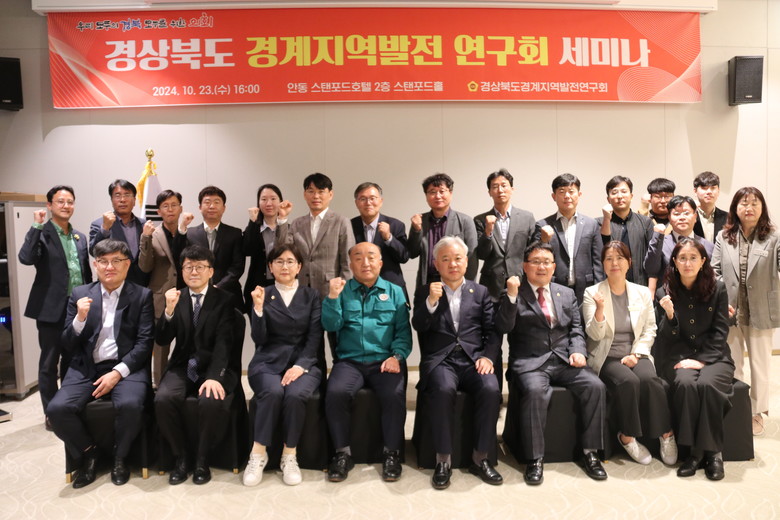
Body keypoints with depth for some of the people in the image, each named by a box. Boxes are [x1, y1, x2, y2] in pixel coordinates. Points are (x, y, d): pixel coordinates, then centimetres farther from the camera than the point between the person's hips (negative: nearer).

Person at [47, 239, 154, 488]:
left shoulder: (142, 295, 3)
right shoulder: (80, 294, 9)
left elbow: (145, 342, -4)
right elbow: (68, 346, 6)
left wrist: (118, 372, -17)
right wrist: (80, 318, -13)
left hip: (126, 367, -2)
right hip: (86, 368, 3)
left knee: (130, 405, -31)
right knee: (57, 409, -23)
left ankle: (119, 457, 1)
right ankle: (88, 452, 7)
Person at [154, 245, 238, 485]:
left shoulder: (224, 300, -1)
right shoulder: (176, 298, 9)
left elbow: (224, 344, -11)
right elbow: (162, 340, 0)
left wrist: (214, 376, -27)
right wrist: (169, 309, -17)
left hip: (216, 367, -3)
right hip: (182, 367, 3)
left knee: (212, 401, -31)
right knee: (163, 399, -26)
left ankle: (202, 458, -4)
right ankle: (180, 456, -2)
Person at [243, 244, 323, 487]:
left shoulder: (312, 296, 9)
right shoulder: (262, 295, 8)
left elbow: (315, 337, 0)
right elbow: (259, 339, -1)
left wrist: (300, 365, -15)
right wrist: (259, 307, -15)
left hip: (303, 362, 0)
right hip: (268, 362, 0)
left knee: (295, 394, -31)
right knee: (273, 392, -32)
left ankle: (289, 456, -11)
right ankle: (258, 453, -13)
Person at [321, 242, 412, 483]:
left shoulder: (394, 292, 12)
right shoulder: (342, 290, 12)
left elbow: (403, 331, 6)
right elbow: (331, 325, -1)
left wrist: (397, 356, -12)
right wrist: (332, 297, -15)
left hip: (385, 361, 0)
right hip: (349, 361, 1)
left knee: (395, 394, -29)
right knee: (336, 393, -28)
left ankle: (392, 453, -7)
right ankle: (343, 452, -7)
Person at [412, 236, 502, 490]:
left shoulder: (481, 292, 17)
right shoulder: (425, 293, 14)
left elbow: (492, 331, 10)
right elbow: (418, 326, -1)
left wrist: (487, 356, -8)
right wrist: (431, 302, -17)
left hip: (473, 359, 2)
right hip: (440, 360, -1)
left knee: (491, 389, -29)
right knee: (443, 389, -34)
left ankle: (480, 458, -10)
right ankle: (443, 460, -17)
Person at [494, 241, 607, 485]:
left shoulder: (567, 294, 19)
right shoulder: (513, 294, 5)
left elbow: (576, 329, 16)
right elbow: (503, 327, -8)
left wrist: (578, 351, -4)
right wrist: (511, 296, -19)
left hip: (564, 361, 4)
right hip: (530, 362, -4)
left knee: (595, 386, -20)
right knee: (535, 391, -33)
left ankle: (590, 452, -5)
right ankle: (535, 458, -18)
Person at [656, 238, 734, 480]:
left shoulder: (717, 288, 2)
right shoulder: (666, 291, 2)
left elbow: (720, 332, 0)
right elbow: (668, 337, 0)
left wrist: (701, 360, -12)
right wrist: (669, 315, -21)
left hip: (713, 356, 0)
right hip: (679, 357, 0)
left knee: (707, 384, -31)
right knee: (685, 383, -31)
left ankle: (712, 452, -15)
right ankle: (694, 451, -18)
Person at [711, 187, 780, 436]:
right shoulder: (723, 237, 2)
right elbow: (715, 272, -1)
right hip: (731, 310, 2)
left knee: (760, 363, 13)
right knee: (732, 364, 13)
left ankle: (756, 412, 28)